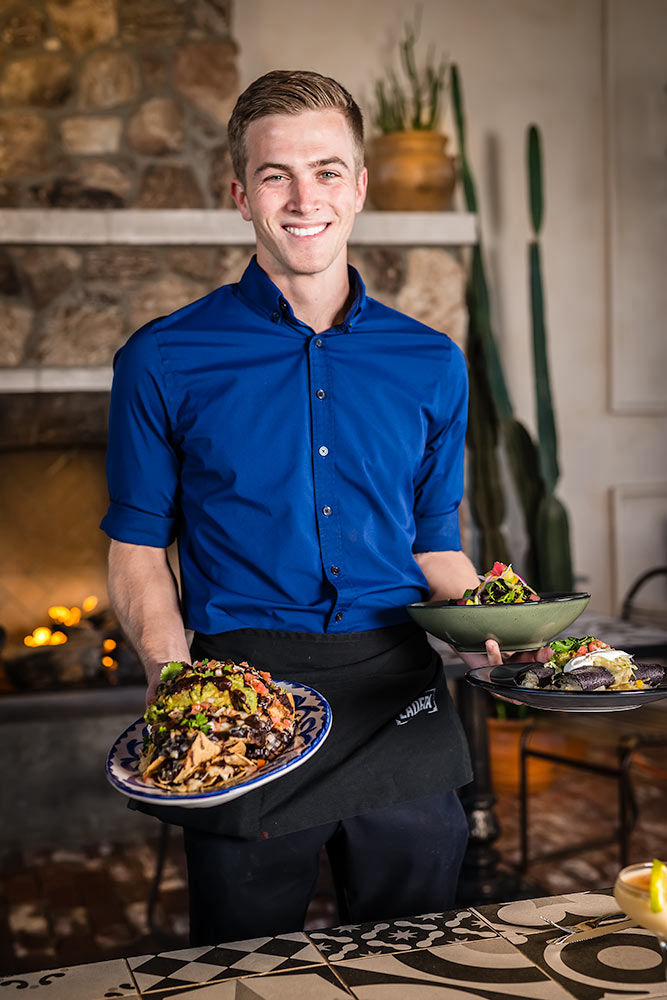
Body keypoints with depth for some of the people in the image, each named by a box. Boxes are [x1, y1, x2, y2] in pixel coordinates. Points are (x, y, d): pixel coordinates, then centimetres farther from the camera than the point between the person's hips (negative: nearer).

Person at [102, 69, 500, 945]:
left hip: (402, 702, 3)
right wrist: (173, 674, -15)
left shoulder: (432, 364, 7)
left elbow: (434, 545, 14)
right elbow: (138, 553, 1)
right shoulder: (165, 362, -1)